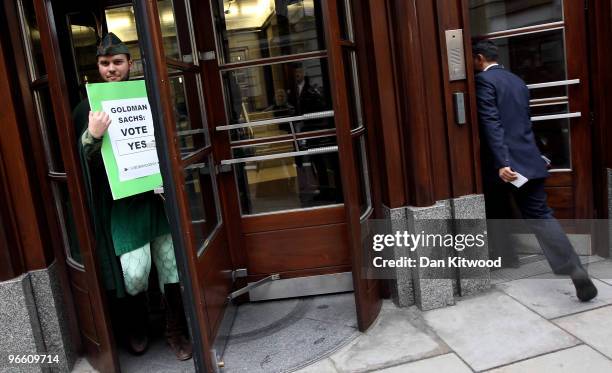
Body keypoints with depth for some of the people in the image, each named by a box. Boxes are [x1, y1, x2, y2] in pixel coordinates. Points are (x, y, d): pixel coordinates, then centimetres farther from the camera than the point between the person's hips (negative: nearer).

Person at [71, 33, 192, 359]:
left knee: (171, 265, 7)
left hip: (158, 195, 2)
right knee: (134, 275, -6)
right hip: (121, 202, -2)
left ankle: (176, 331, 27)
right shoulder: (88, 107, 0)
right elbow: (83, 162, -3)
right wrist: (92, 136, -23)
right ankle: (136, 327, 26)